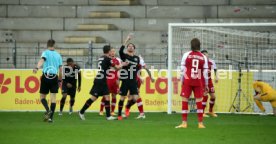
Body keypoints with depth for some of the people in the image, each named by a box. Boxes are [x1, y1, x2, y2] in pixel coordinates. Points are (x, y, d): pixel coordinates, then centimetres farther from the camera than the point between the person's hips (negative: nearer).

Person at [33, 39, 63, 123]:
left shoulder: (45, 53, 0)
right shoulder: (58, 55, 11)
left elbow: (42, 60, -22)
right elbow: (60, 69, 12)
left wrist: (37, 68, -40)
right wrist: (60, 80, 22)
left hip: (46, 77, -2)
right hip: (54, 77, 2)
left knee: (42, 97, 9)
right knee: (53, 97, 3)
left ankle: (48, 110, -17)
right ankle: (51, 117, -3)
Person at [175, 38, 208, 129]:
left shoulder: (186, 55, -2)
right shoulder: (203, 57, 2)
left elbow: (183, 69, -3)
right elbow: (205, 72, 3)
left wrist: (182, 81, 6)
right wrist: (206, 85, 11)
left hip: (187, 81, -1)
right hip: (198, 82, 1)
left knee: (185, 101, 3)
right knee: (199, 101, 6)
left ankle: (184, 123, 1)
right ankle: (200, 123, 6)